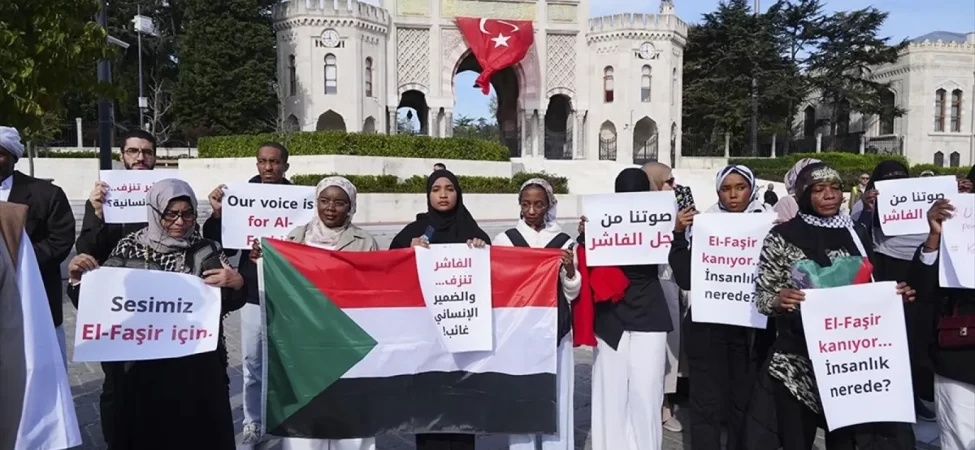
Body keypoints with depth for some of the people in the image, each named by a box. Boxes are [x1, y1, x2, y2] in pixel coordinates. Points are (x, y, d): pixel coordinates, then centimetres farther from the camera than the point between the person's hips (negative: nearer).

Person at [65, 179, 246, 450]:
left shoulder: (207, 251, -2)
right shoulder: (130, 248, 1)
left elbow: (228, 304, -3)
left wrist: (237, 284, -23)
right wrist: (78, 278, -12)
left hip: (196, 366, -1)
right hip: (143, 365, 1)